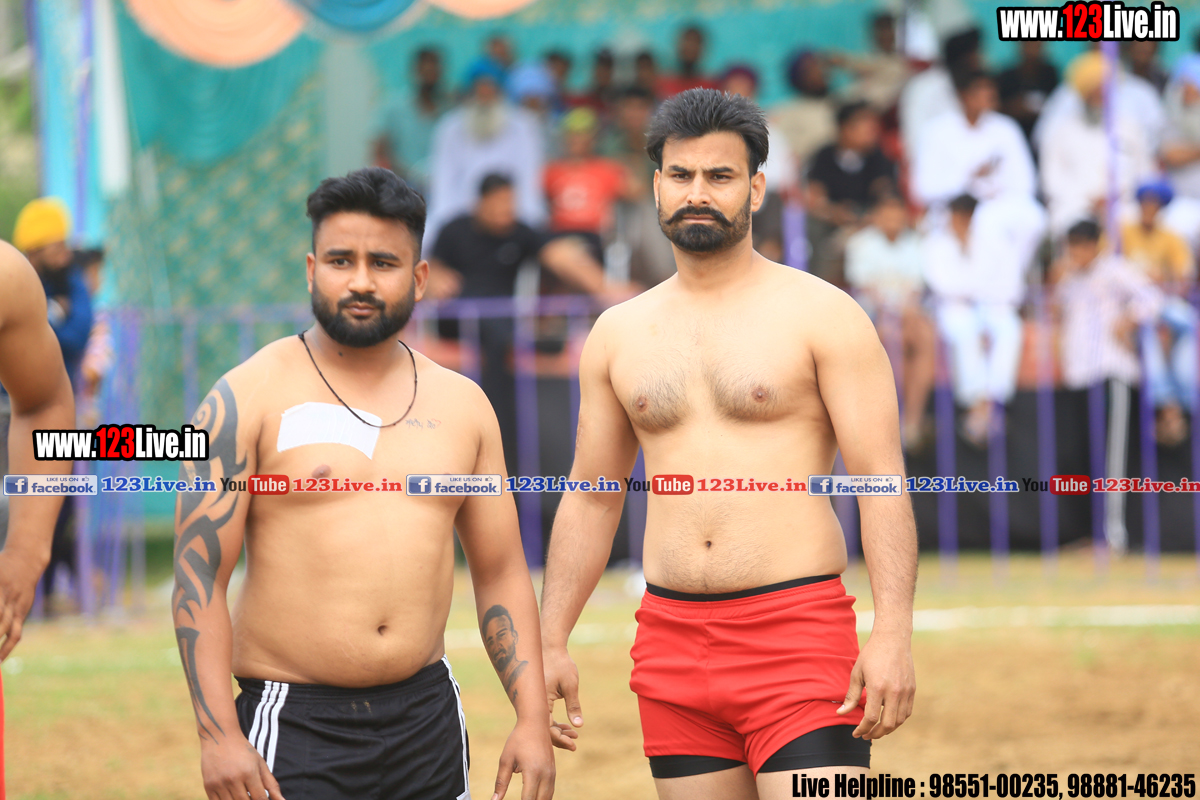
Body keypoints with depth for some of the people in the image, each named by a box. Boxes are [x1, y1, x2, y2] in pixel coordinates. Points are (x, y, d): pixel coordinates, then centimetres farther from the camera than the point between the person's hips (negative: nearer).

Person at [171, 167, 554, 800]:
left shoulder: (461, 405, 11)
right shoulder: (249, 398, -3)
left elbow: (501, 573, 15)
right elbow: (198, 574, -8)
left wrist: (532, 719, 6)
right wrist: (218, 734, -16)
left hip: (428, 717, 4)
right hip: (294, 723, -4)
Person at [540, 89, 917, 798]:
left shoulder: (822, 314, -1)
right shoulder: (619, 334, 12)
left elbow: (883, 482, -6)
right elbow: (590, 501, 18)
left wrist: (894, 634, -18)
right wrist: (551, 645, 11)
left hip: (799, 633, -4)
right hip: (673, 645, 4)